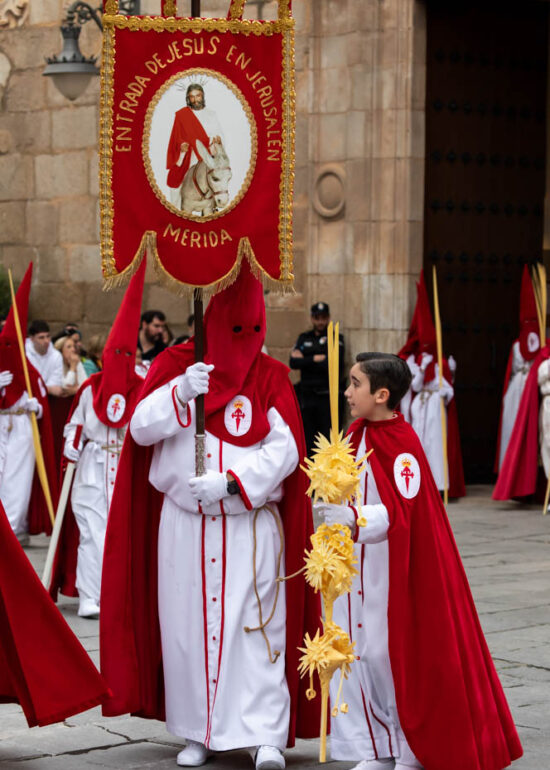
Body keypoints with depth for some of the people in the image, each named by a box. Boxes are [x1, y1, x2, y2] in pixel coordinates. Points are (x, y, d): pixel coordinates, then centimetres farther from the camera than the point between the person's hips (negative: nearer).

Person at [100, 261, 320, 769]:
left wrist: (230, 483, -20)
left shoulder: (270, 376, 2)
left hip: (251, 526, -2)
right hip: (183, 523, 2)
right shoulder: (175, 365, 5)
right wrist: (181, 393, -21)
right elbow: (141, 427, -5)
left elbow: (285, 449, -8)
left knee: (256, 626, -8)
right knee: (188, 625, 5)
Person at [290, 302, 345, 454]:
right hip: (307, 395, 4)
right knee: (308, 439, 8)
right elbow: (293, 363, -1)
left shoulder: (336, 339, 2)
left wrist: (305, 360, -7)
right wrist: (315, 359, -11)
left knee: (328, 439, -6)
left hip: (327, 396, -4)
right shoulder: (304, 338, 13)